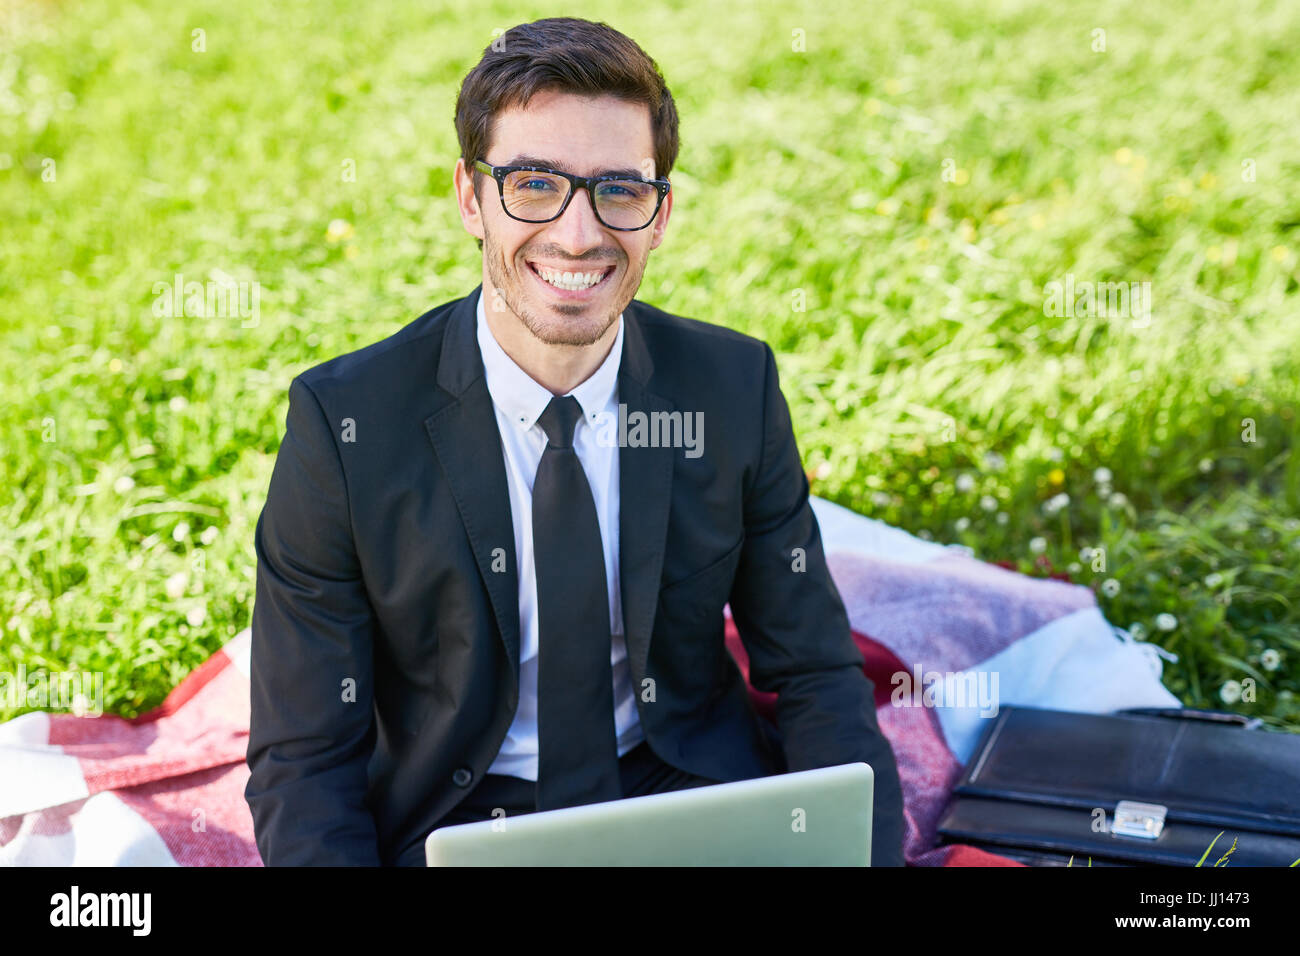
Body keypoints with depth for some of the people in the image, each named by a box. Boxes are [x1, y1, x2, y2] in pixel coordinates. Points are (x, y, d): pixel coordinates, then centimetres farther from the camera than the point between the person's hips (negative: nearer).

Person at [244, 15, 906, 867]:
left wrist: (871, 853, -15)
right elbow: (304, 758, -7)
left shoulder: (734, 390, -4)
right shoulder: (344, 426, -11)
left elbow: (816, 675, 2)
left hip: (692, 796, 3)